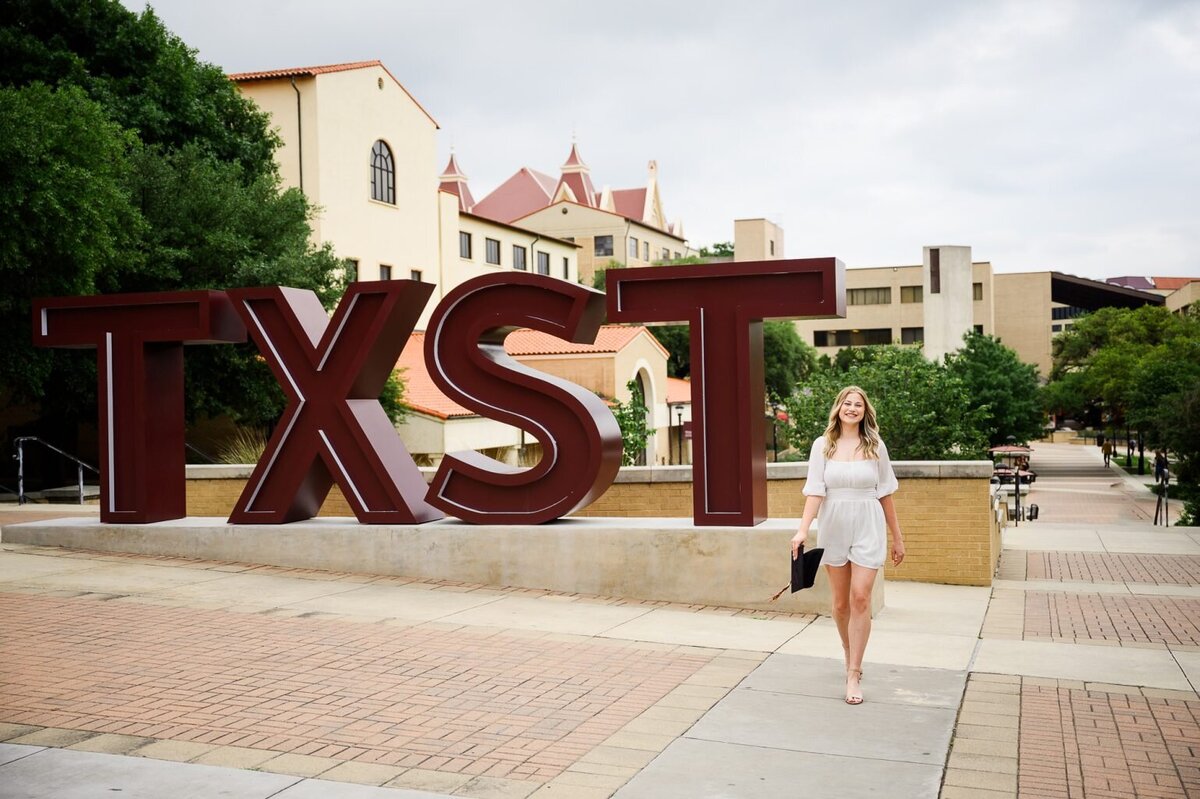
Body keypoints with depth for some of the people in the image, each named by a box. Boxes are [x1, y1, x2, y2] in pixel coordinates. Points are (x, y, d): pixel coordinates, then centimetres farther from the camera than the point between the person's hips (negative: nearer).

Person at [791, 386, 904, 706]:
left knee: (860, 598, -9)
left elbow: (885, 495, 6)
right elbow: (815, 490, -6)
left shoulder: (875, 446, 3)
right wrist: (803, 530, -18)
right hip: (834, 529, 1)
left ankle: (853, 674, -3)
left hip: (868, 529, -1)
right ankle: (851, 657, 33)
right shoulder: (823, 445, 1)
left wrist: (897, 538, 8)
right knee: (841, 603, 9)